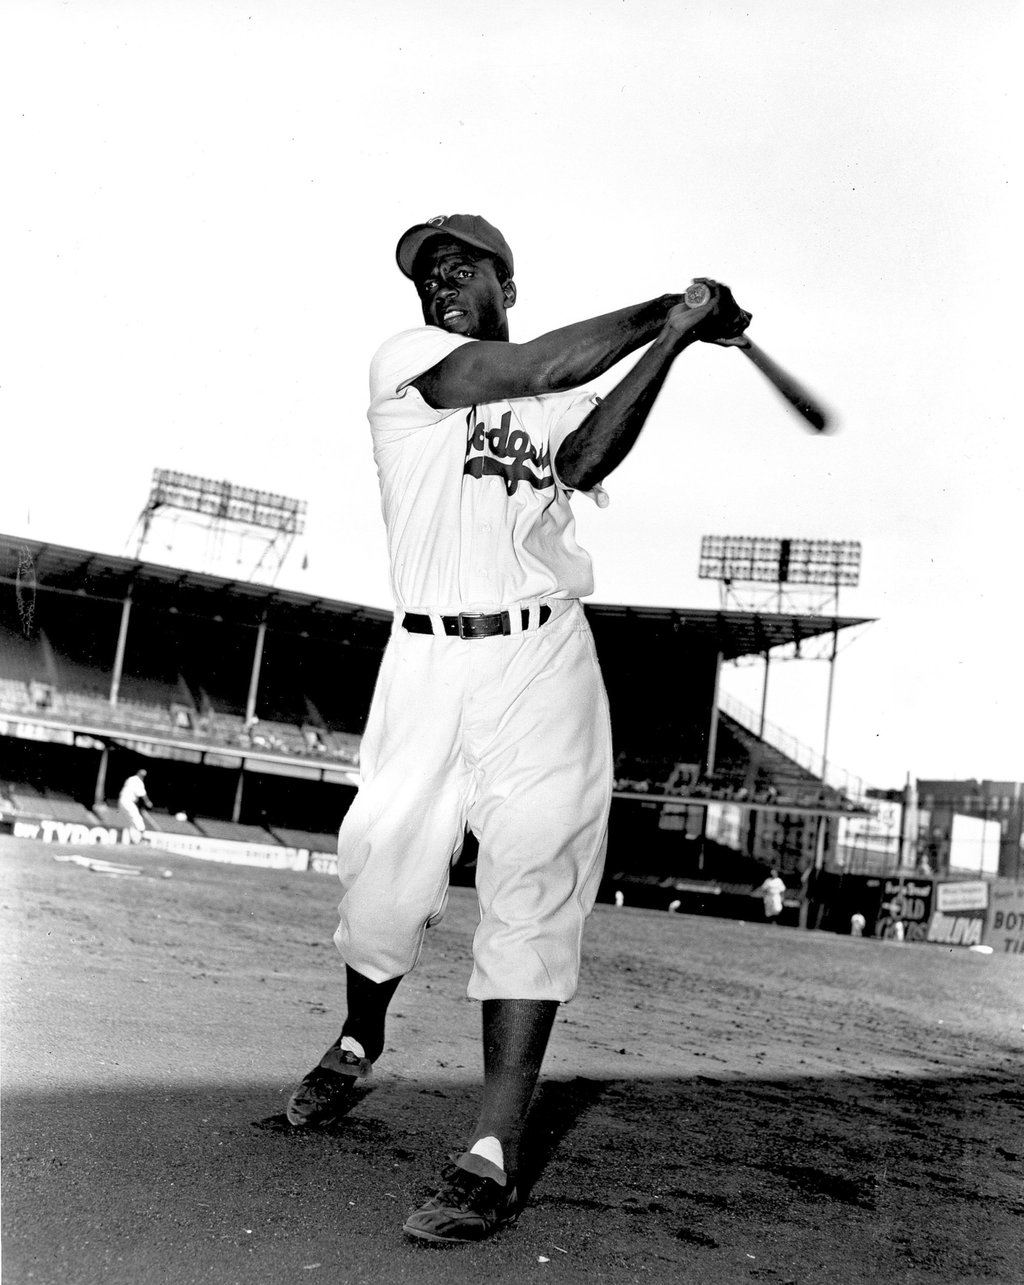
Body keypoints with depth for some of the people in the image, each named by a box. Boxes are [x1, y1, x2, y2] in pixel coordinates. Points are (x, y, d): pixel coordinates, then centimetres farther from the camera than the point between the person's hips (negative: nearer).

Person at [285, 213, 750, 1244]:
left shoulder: (562, 400, 15)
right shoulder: (403, 361, 6)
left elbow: (585, 458, -9)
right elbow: (538, 371, -10)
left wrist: (673, 340, -14)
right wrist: (666, 312, -5)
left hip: (544, 664, 1)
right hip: (427, 658, -1)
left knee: (535, 886, -8)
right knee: (381, 877, 2)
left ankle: (494, 1157, -7)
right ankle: (358, 1043, 35)